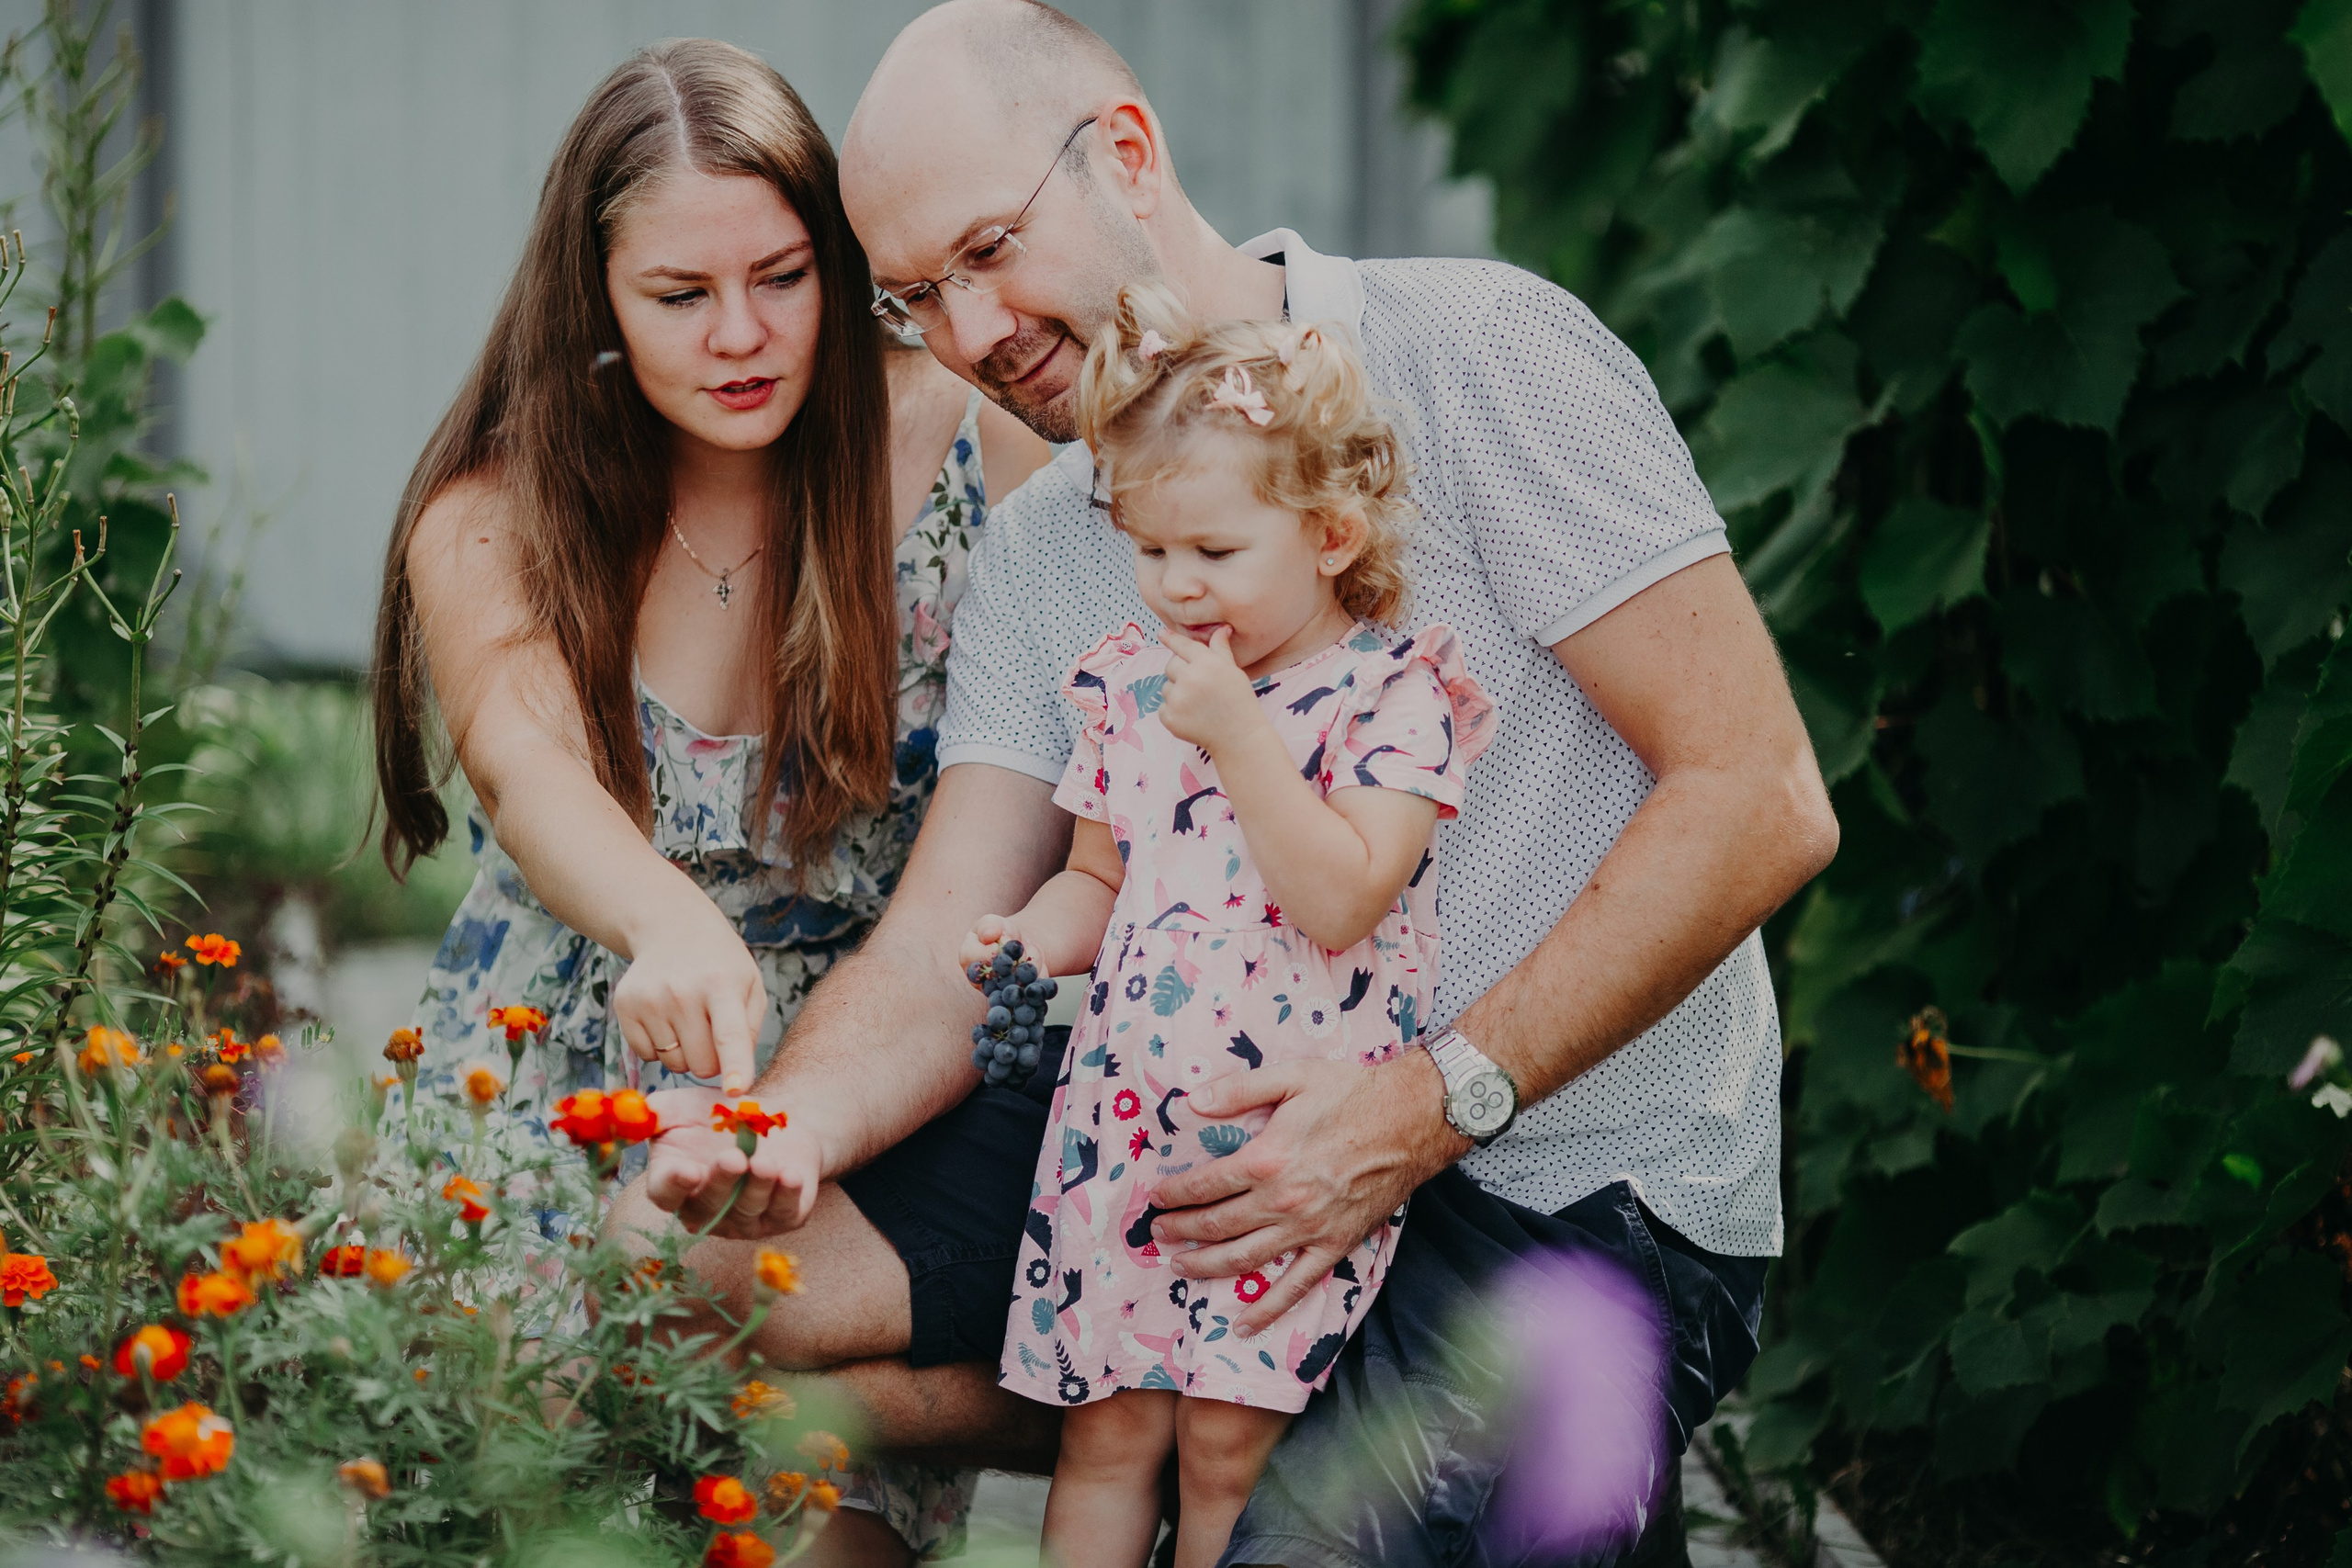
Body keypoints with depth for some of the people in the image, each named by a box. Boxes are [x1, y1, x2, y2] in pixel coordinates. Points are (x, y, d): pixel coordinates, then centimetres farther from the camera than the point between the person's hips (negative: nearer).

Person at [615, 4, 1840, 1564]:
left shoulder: (1475, 353, -10)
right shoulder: (1032, 559, 10)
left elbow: (1759, 799, -15)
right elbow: (943, 959, 1)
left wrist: (1436, 1102, -22)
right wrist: (782, 1135, -22)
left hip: (1577, 1191, -6)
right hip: (1231, 1148, 6)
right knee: (677, 1269, -7)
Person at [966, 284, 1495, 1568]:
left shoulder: (1393, 693, -6)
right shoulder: (1132, 681, 11)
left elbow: (1340, 901, -16)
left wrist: (1237, 733, -18)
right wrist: (1033, 938, -1)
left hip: (1295, 1137, -5)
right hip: (1128, 1113, 5)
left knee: (1228, 1445, -4)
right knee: (1106, 1427, 4)